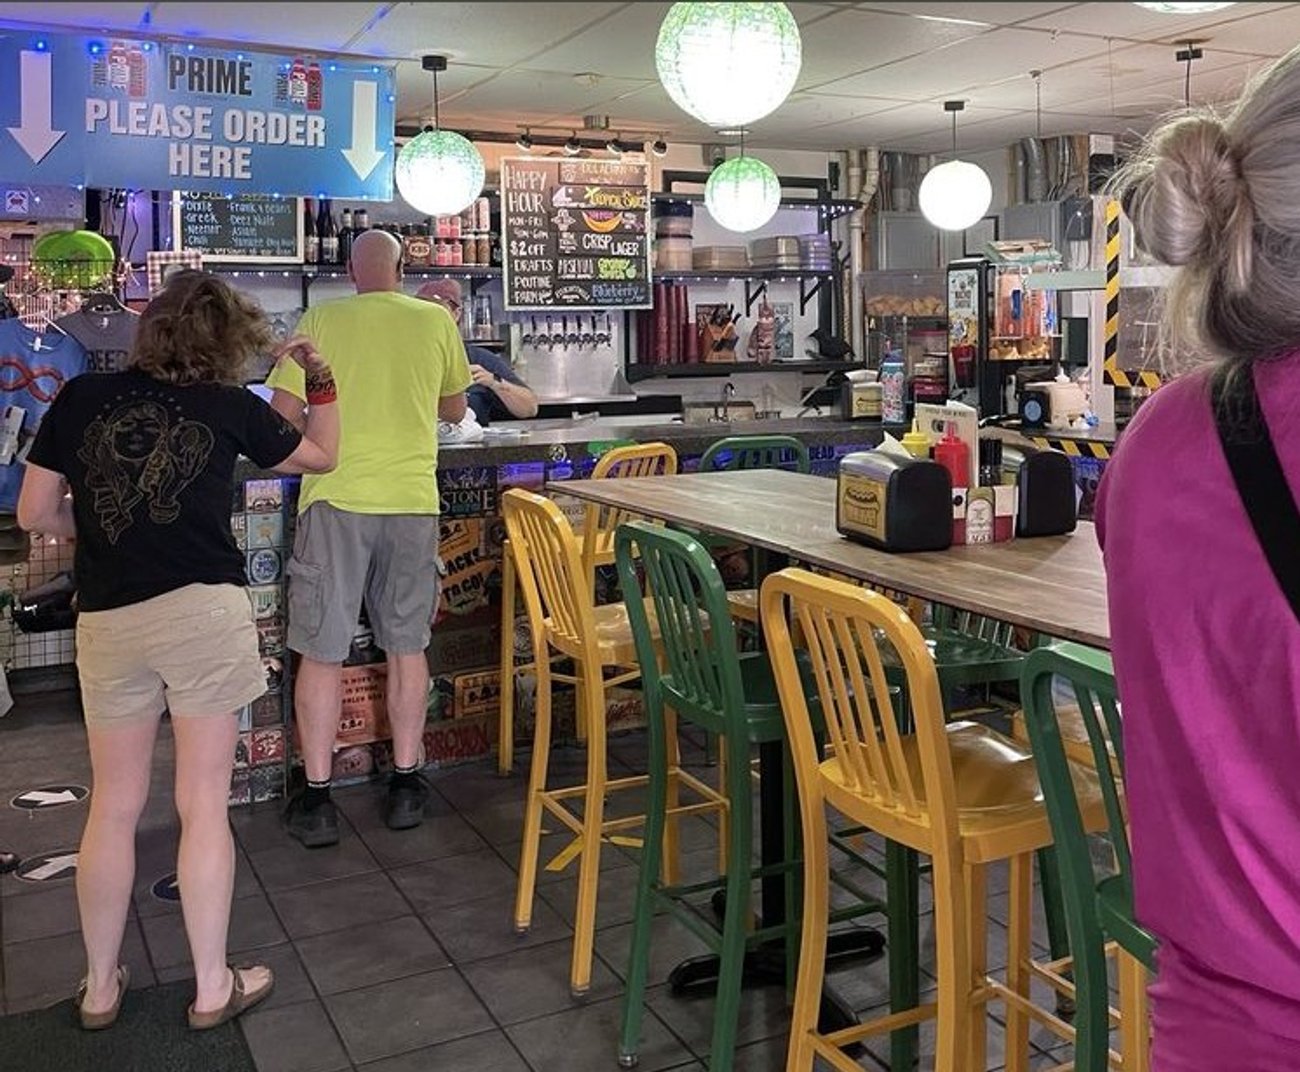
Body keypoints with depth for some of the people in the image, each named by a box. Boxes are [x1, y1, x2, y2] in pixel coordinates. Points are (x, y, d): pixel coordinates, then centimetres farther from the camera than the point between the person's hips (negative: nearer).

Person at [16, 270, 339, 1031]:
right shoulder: (229, 406, 2)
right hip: (205, 613, -2)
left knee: (114, 808, 14)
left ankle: (100, 987, 27)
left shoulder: (81, 399, 6)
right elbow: (322, 456, 17)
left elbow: (35, 514, 9)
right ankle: (213, 989, 16)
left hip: (109, 623, 3)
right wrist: (323, 380, 28)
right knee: (205, 806, 6)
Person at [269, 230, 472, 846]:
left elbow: (286, 414, -1)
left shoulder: (321, 321, 1)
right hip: (413, 501, 2)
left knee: (322, 653, 6)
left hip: (336, 499, -1)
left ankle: (316, 800, 11)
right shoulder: (436, 320, 5)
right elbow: (454, 410, 16)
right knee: (407, 646, 13)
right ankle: (405, 785, 22)